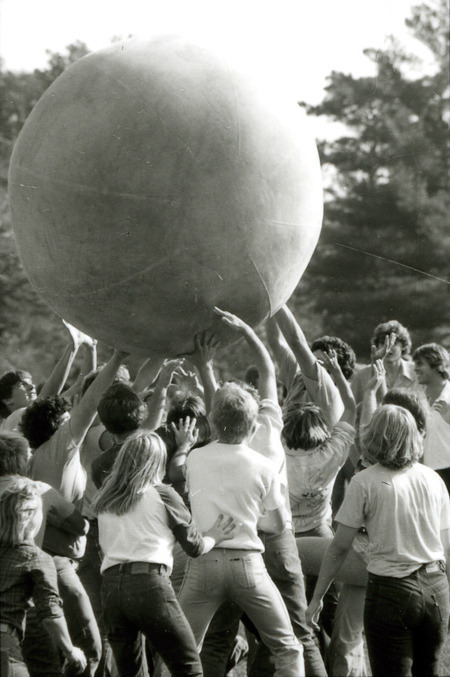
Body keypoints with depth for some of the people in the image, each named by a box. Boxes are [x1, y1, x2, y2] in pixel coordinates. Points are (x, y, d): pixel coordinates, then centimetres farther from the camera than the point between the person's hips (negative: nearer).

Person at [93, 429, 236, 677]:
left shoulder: (104, 499, 17)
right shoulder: (162, 495, 5)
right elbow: (194, 546, 10)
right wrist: (213, 536, 32)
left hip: (110, 584, 5)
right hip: (149, 581, -5)